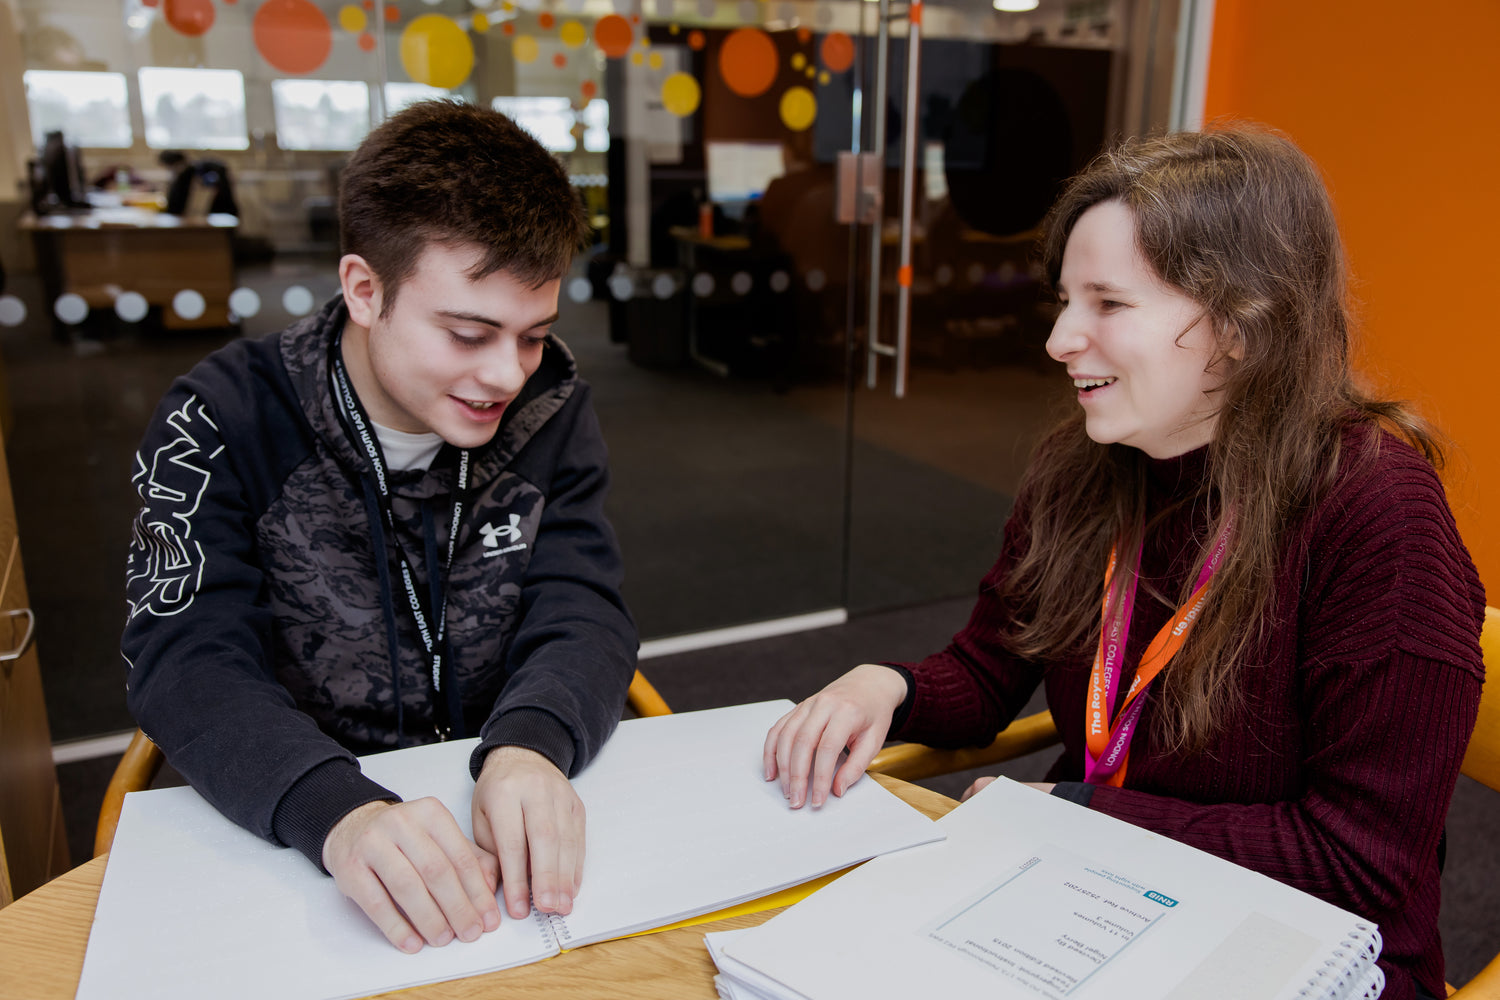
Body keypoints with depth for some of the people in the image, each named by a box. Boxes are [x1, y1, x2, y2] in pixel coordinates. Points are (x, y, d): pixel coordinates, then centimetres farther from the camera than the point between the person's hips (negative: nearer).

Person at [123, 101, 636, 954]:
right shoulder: (223, 425, -8)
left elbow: (581, 609, -7)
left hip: (519, 829, 1)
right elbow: (189, 658, -16)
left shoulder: (550, 405, -1)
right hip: (291, 842, 0)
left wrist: (530, 748, -29)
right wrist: (340, 811, -35)